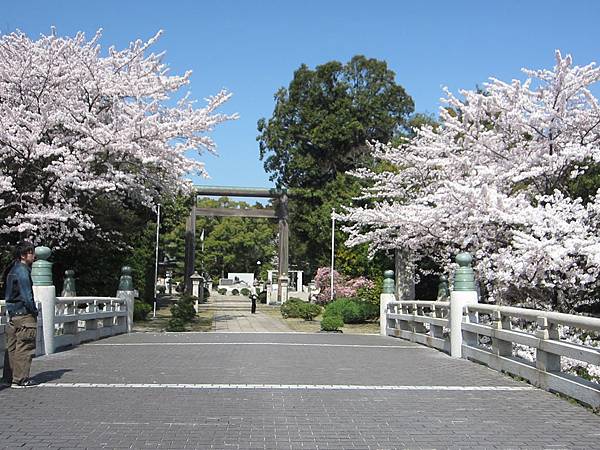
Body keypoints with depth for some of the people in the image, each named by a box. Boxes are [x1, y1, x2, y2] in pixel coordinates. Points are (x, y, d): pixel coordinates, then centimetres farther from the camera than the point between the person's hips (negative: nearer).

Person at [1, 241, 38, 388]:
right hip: (24, 314, -9)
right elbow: (26, 296, -19)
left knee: (12, 347, 14)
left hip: (13, 313, 9)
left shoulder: (12, 270, 14)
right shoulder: (22, 271, -15)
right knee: (25, 347, -3)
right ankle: (20, 379, 0)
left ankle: (9, 376, 22)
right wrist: (34, 311, -7)